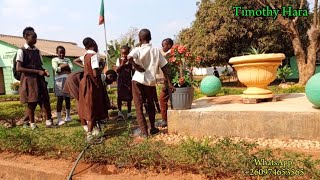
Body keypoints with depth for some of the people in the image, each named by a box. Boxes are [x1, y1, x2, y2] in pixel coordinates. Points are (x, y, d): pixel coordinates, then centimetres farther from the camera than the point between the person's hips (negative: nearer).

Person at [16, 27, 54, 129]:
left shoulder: (37, 51, 12)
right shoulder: (22, 51, -7)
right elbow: (18, 68, -14)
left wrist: (44, 71, -4)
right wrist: (37, 71, -17)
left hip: (39, 79, 6)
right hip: (29, 80, -5)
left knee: (46, 100, 2)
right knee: (31, 102, 1)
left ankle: (48, 122, 11)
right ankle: (32, 124, 14)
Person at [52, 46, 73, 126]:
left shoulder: (67, 59, 17)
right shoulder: (54, 60, 7)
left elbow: (71, 67, -1)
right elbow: (56, 69, -10)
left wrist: (61, 66, -8)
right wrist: (65, 66, -2)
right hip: (59, 80, -4)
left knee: (67, 98, 10)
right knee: (60, 99, -9)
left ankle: (68, 116, 23)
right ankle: (59, 119, -9)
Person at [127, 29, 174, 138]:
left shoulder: (138, 50, -6)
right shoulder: (156, 51, 3)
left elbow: (129, 58, -28)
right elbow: (164, 67, 2)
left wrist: (137, 67, -13)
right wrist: (169, 83, 4)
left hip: (138, 80, -3)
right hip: (151, 81, 3)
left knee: (139, 107, 6)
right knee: (150, 104, 22)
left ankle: (144, 132, 5)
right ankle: (152, 128, 30)